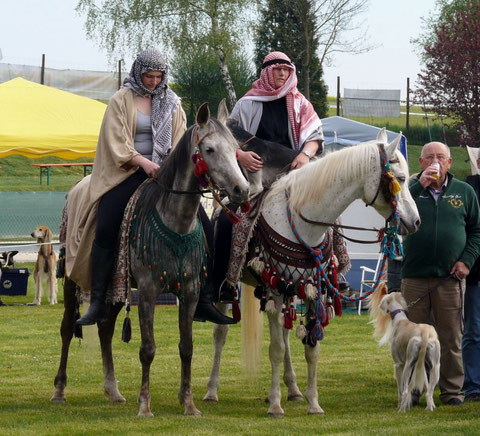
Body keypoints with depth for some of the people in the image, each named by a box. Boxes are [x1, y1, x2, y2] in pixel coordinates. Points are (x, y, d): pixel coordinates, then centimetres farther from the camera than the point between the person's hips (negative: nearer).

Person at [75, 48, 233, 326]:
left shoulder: (171, 103, 14)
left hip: (165, 171, 3)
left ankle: (202, 301, -7)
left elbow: (180, 141, 11)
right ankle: (98, 301, -17)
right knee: (106, 230, -21)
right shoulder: (122, 100, 3)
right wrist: (143, 162, -18)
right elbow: (117, 143, -5)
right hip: (129, 172, -3)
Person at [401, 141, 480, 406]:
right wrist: (419, 186, -17)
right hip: (414, 276, 0)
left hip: (450, 277, 0)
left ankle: (451, 390, 9)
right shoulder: (412, 189, 6)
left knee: (451, 338, 2)